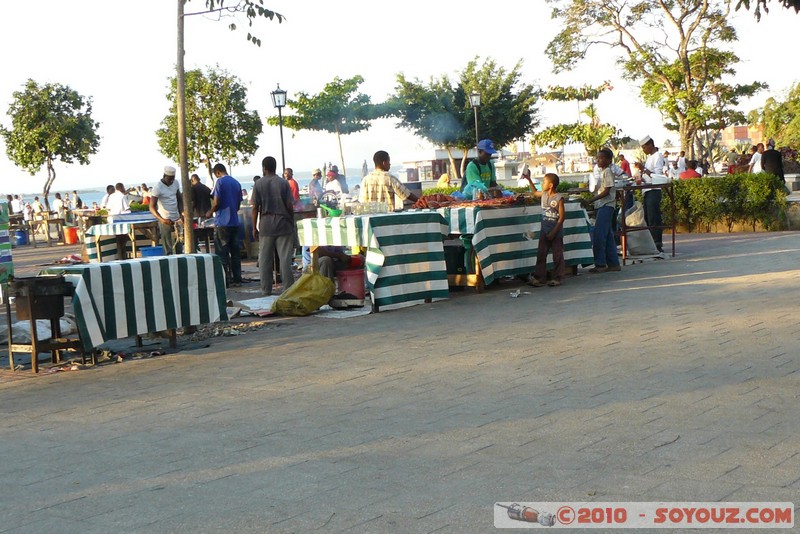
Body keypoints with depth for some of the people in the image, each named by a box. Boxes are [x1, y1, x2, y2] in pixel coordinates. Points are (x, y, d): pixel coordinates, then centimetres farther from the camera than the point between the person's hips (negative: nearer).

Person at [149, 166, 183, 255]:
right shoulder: (157, 188, -14)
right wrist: (162, 220, -30)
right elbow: (152, 207, -18)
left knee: (179, 248, 10)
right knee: (168, 249, -4)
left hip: (177, 220, 6)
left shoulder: (175, 183, 6)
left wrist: (181, 213, 3)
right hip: (166, 221, -6)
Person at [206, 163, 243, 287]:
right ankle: (237, 279, 11)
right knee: (235, 251, 9)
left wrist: (210, 213, 5)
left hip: (222, 222, -6)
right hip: (235, 222, 6)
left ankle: (225, 281, -2)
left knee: (222, 253, -1)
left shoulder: (220, 182, -8)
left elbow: (216, 202, -12)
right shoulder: (236, 183, 11)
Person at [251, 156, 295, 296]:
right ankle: (288, 288, 0)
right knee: (285, 258, 0)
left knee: (265, 258, 6)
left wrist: (254, 227, 6)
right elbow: (289, 206, -2)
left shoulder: (258, 184, 0)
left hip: (266, 224, 0)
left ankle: (266, 289, 7)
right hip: (283, 224, 0)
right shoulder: (283, 183, -1)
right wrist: (292, 223, 8)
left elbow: (255, 207, -1)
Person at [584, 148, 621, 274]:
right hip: (600, 206, 10)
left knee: (599, 235, -12)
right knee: (608, 235, 10)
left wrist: (590, 201, -20)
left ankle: (600, 264, -9)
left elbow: (606, 191, -17)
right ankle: (613, 263, 13)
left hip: (606, 205, -10)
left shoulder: (607, 172, -11)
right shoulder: (601, 172, 17)